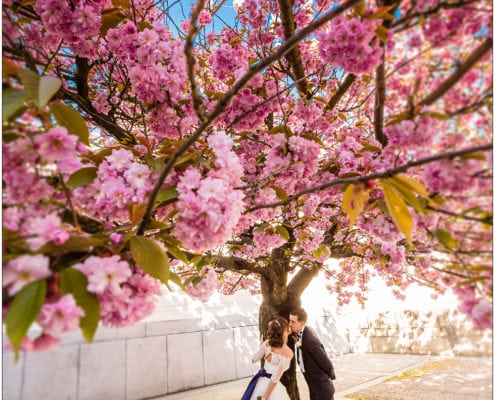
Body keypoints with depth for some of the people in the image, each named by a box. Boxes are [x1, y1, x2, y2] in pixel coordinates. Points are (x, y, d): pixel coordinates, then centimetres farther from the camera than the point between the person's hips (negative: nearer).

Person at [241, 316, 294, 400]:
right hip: (272, 386, -6)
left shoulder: (267, 343, -7)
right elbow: (275, 377, -21)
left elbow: (254, 359, 4)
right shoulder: (288, 353, -21)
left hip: (260, 381, 6)